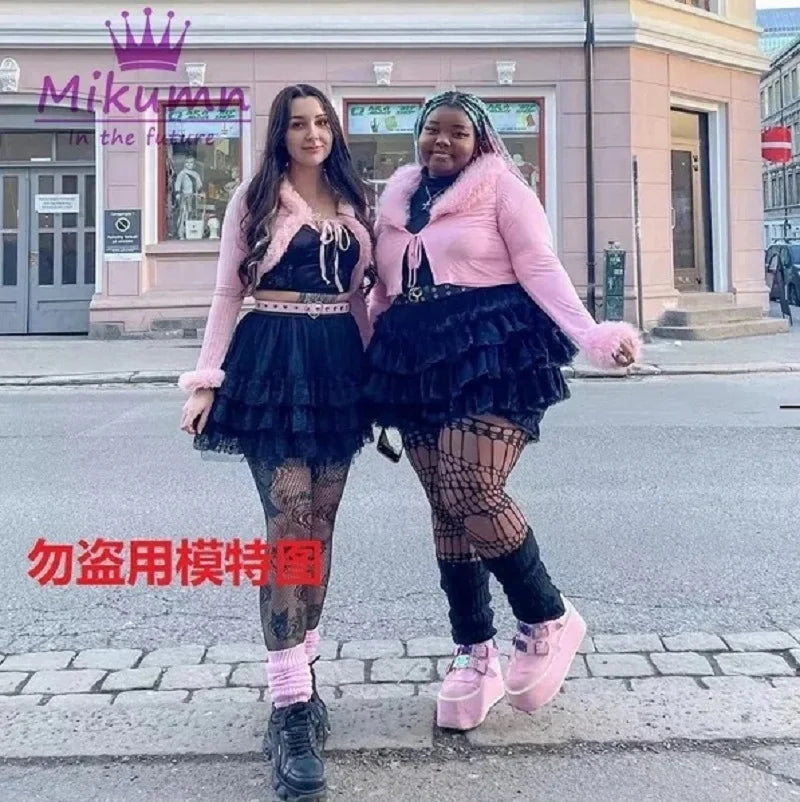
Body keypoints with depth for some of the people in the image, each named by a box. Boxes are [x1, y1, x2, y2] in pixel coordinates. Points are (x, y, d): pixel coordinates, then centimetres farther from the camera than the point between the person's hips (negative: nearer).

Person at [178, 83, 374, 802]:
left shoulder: (352, 203, 15)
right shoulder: (254, 200, 5)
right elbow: (228, 293, 2)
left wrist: (374, 370, 14)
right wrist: (207, 380, -6)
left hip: (338, 364, 4)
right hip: (271, 361, -4)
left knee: (320, 524, 5)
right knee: (289, 521, -14)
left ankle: (300, 672, 19)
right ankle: (291, 710, -13)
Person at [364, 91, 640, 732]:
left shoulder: (501, 186, 3)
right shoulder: (397, 199, 18)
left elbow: (540, 268, -5)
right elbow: (383, 290, 22)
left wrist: (590, 334, -19)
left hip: (488, 350, -5)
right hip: (418, 358, 6)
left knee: (477, 496, -18)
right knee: (447, 509, 5)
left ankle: (548, 620, 6)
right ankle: (474, 654, 17)